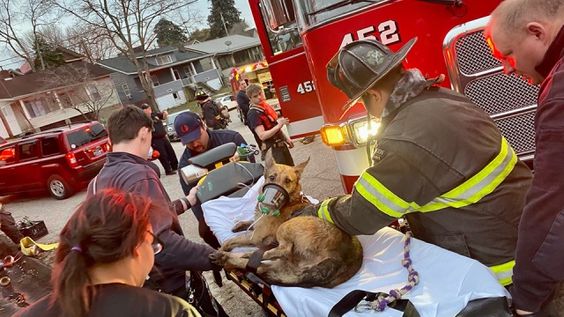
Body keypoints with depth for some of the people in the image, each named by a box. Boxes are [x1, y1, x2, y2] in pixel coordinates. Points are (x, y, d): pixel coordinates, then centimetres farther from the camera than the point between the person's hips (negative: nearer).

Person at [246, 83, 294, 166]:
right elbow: (262, 136, -28)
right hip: (271, 150, -9)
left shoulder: (266, 106, 8)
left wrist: (286, 139, 19)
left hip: (281, 145, 9)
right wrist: (279, 125, -30)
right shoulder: (253, 114, -18)